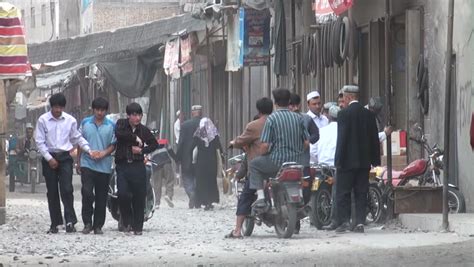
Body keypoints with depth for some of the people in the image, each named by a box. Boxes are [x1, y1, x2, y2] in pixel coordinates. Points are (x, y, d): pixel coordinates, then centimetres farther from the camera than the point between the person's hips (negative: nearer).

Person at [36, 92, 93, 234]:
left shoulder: (70, 120, 2)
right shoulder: (43, 120, -3)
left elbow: (78, 138, 11)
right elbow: (40, 141, -3)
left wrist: (89, 150, -1)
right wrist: (49, 158, -9)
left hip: (65, 157, 0)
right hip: (49, 158, 0)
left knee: (67, 190, -12)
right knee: (52, 192, 4)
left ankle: (70, 221, -13)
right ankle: (55, 224, 10)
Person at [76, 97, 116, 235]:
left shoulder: (111, 125, 4)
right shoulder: (85, 123, 6)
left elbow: (113, 145, 4)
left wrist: (104, 153, -15)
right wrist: (78, 162, 10)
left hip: (104, 166, 1)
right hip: (87, 163, -1)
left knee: (101, 198, 4)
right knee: (87, 193, -15)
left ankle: (98, 226, 13)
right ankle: (87, 223, -4)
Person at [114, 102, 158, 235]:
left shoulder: (144, 130, 6)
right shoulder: (121, 123, 2)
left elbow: (154, 144, 15)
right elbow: (119, 133, -20)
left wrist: (142, 150, -3)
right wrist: (135, 138, -13)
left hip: (138, 166, 1)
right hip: (122, 165, -1)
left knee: (139, 197, 0)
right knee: (122, 193, -16)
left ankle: (138, 227, 11)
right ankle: (127, 221, 6)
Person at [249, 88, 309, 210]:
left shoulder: (272, 119, -11)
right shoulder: (298, 118, 3)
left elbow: (265, 145, -13)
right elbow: (306, 142, 4)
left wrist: (264, 154, 8)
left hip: (277, 161, -5)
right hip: (296, 161, 5)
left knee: (254, 164, 19)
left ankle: (260, 197, 5)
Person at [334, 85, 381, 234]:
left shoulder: (344, 114, -10)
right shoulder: (369, 114, 6)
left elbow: (342, 138, -13)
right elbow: (374, 139, 9)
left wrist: (338, 160, -10)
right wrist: (375, 160, 15)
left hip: (347, 160, -5)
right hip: (364, 160, 5)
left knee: (343, 192, 2)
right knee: (361, 193, 8)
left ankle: (344, 221, -5)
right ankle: (360, 223, 3)